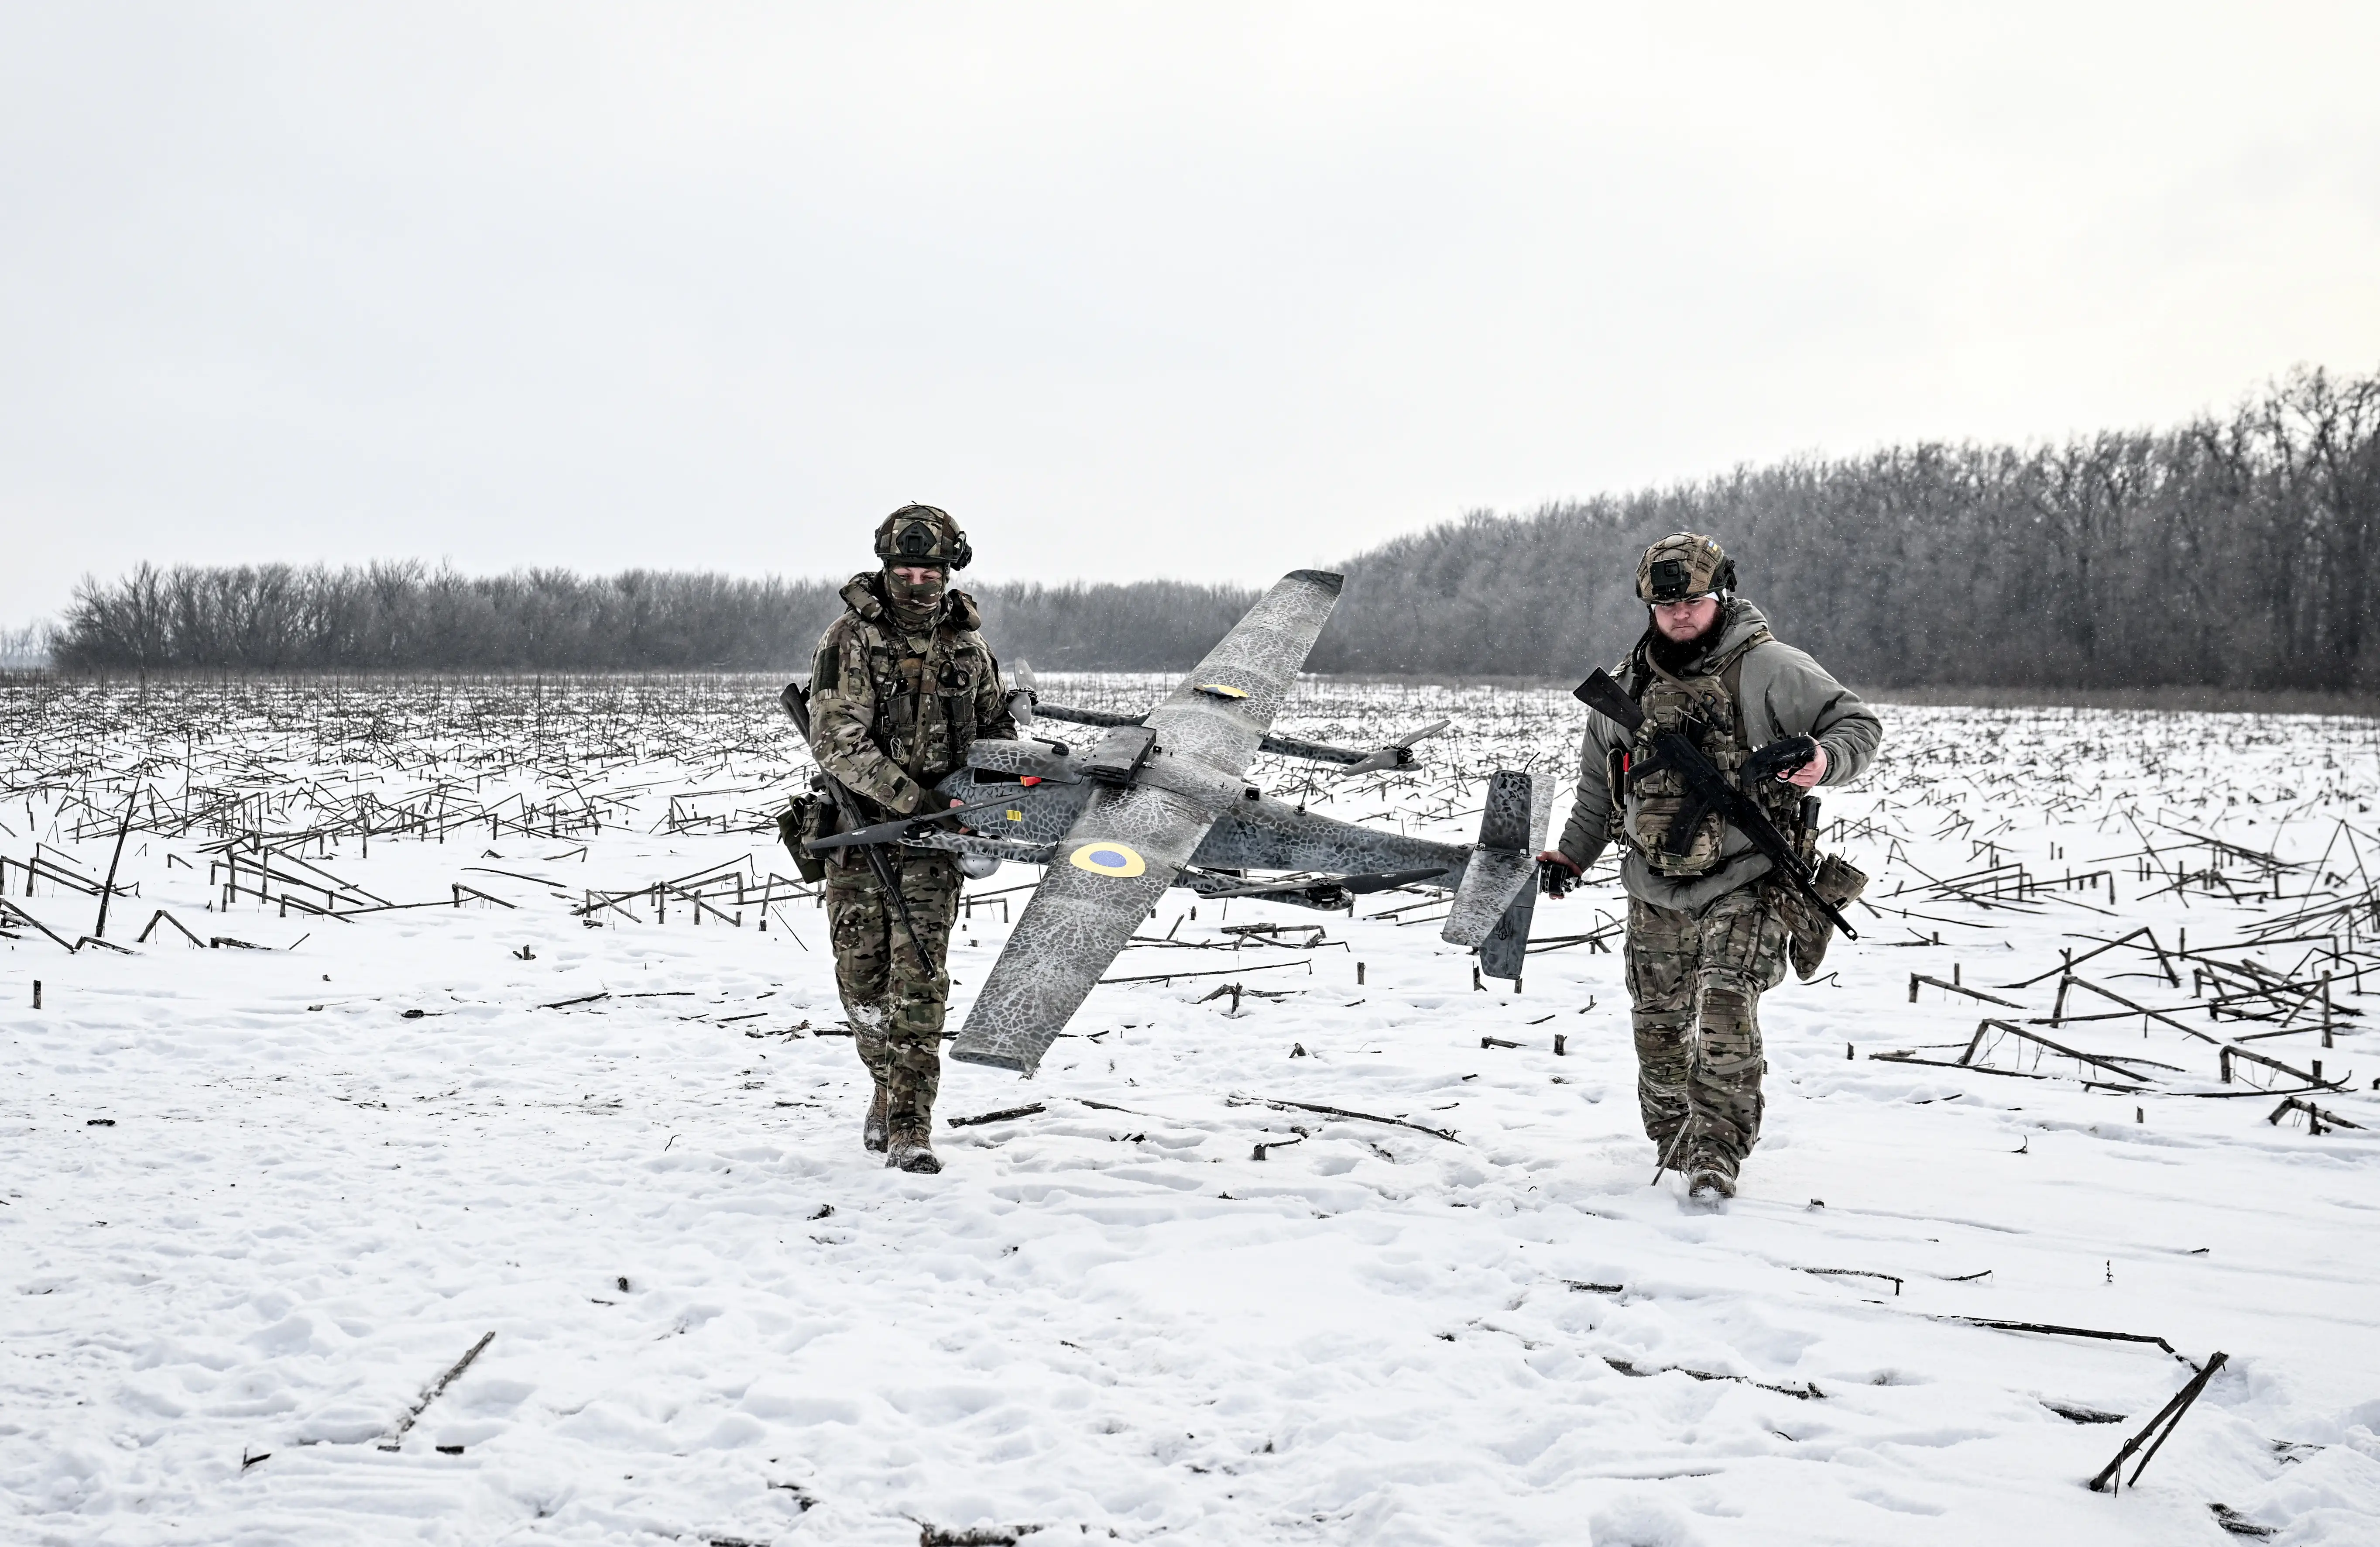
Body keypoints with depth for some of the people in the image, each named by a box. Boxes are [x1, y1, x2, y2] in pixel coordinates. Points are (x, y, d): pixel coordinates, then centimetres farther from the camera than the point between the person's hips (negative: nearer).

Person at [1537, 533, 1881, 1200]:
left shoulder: (1769, 669, -6)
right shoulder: (1628, 684, 11)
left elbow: (1859, 725, -4)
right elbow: (1599, 782, 23)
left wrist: (1823, 761, -25)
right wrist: (1572, 852, 16)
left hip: (1744, 886, -5)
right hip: (1656, 892, 5)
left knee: (1724, 1019, -16)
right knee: (1659, 1024, 8)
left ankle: (1717, 1152, -9)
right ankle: (1674, 1139, 25)